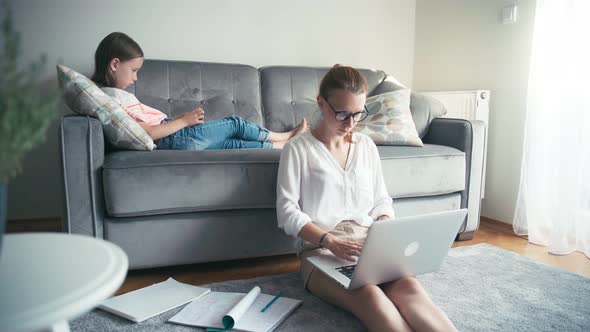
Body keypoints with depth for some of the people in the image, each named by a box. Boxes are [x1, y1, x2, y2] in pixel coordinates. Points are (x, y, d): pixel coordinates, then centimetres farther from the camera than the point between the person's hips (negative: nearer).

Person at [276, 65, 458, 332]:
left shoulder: (367, 146, 16)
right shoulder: (297, 149, 2)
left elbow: (381, 201, 18)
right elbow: (287, 212, -5)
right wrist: (330, 241, -20)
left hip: (369, 247, 4)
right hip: (320, 250, -4)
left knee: (407, 286, -31)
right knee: (370, 296, -35)